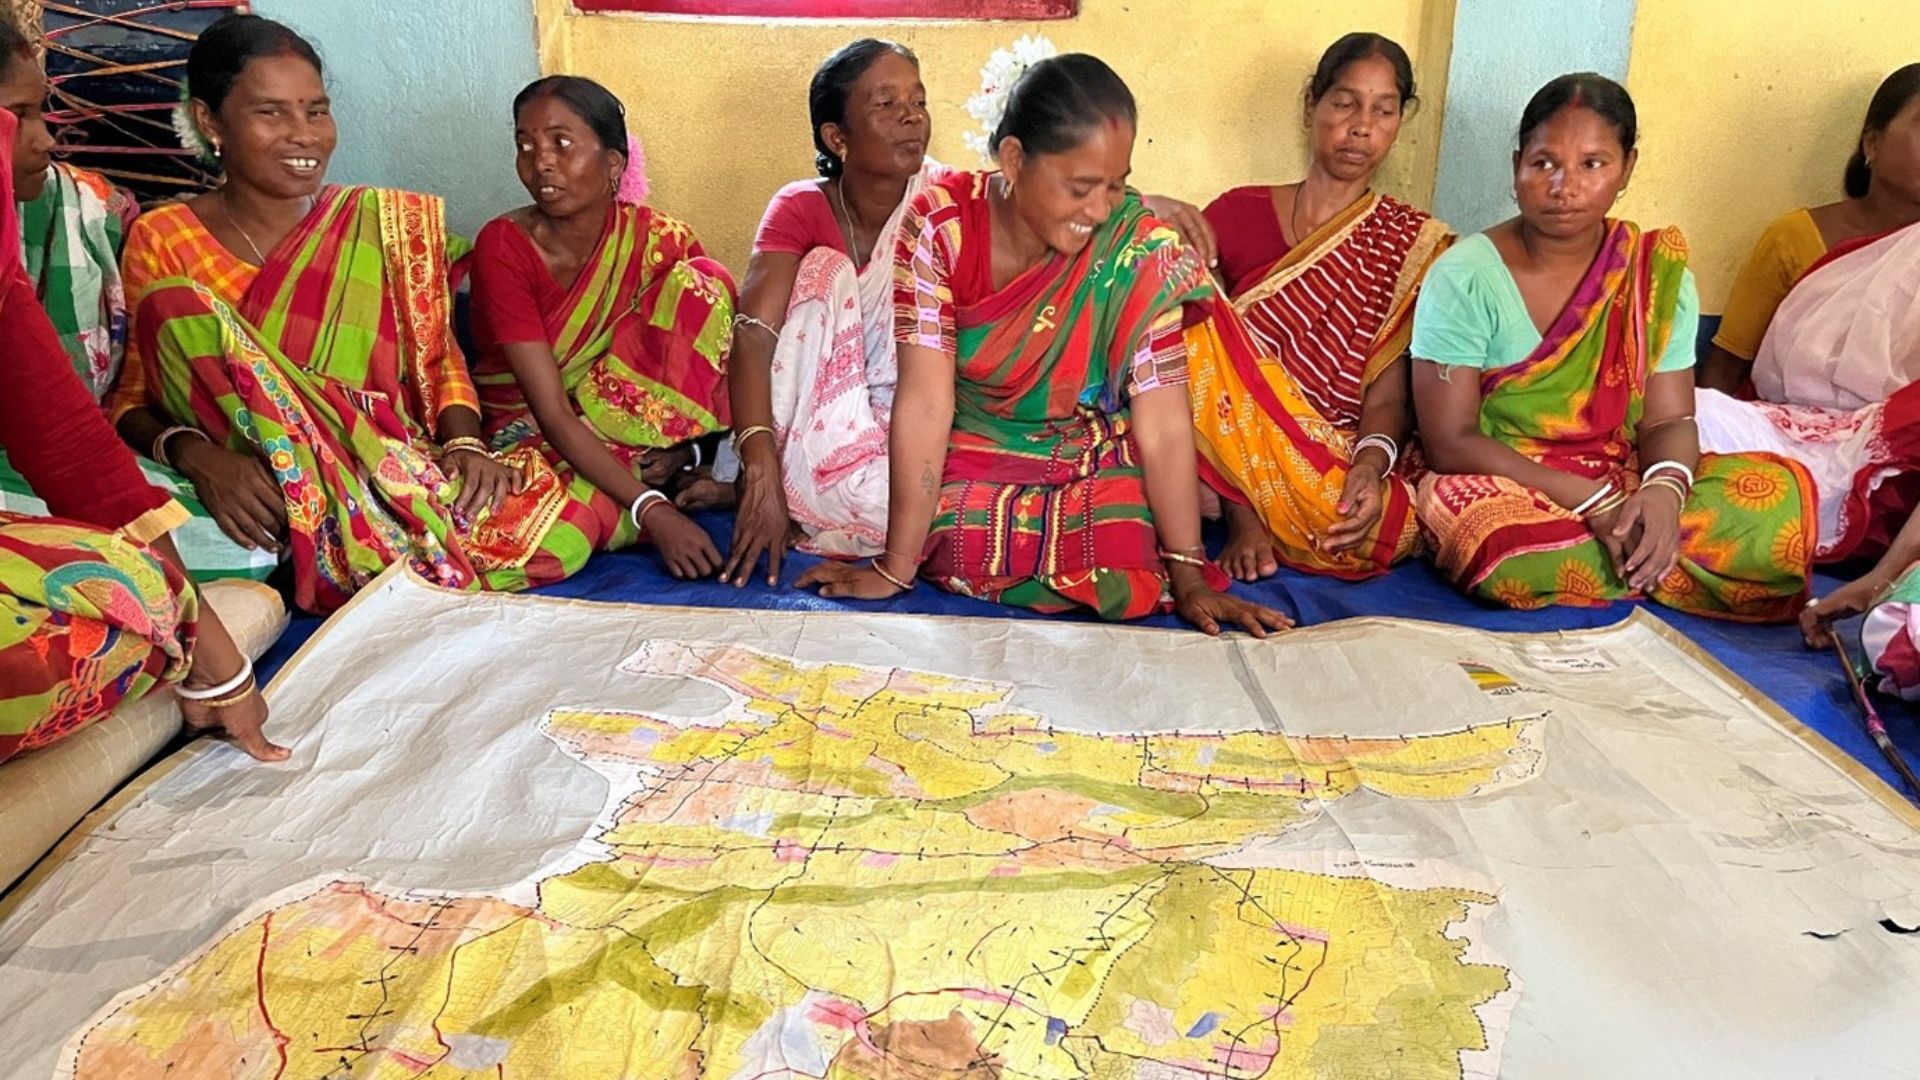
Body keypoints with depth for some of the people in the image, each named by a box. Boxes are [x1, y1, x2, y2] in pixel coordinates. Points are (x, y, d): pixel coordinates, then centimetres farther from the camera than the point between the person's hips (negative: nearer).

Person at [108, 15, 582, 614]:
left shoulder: (387, 223, 9)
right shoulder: (162, 242, 4)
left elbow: (437, 358, 7)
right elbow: (129, 400, 1)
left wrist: (464, 442, -14)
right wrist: (193, 453, -21)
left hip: (402, 470, 0)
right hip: (268, 508, 1)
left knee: (558, 525, -29)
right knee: (179, 310, -23)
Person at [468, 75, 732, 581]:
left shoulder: (662, 240, -8)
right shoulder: (504, 246, -17)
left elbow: (704, 363, 2)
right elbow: (552, 413, -23)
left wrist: (683, 448, -19)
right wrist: (654, 511, -34)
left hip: (634, 423, 3)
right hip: (530, 431, -3)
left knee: (703, 280, -17)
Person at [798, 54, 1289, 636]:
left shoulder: (1139, 250, -17)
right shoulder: (941, 224, -17)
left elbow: (1163, 424, -17)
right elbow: (925, 403, -21)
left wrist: (1188, 578, -19)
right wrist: (896, 567, -20)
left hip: (1092, 468, 0)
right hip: (969, 461, 0)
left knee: (1129, 582, -22)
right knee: (972, 559, -26)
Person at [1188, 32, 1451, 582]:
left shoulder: (1415, 244, 9)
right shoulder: (1237, 213, 12)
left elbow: (1389, 394, 0)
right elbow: (1189, 341, 2)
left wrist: (1372, 463, -24)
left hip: (1338, 469, -1)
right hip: (1232, 451, 1)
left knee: (1395, 529, -35)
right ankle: (1238, 512, -15)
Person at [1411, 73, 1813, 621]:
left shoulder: (1660, 272, 4)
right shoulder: (1464, 277, -8)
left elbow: (1669, 420, 3)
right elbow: (1450, 442, -13)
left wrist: (1665, 489, -22)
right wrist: (1593, 502, -20)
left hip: (1619, 491, 3)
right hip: (1500, 490, -2)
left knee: (1781, 492, -19)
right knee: (1498, 535, -37)